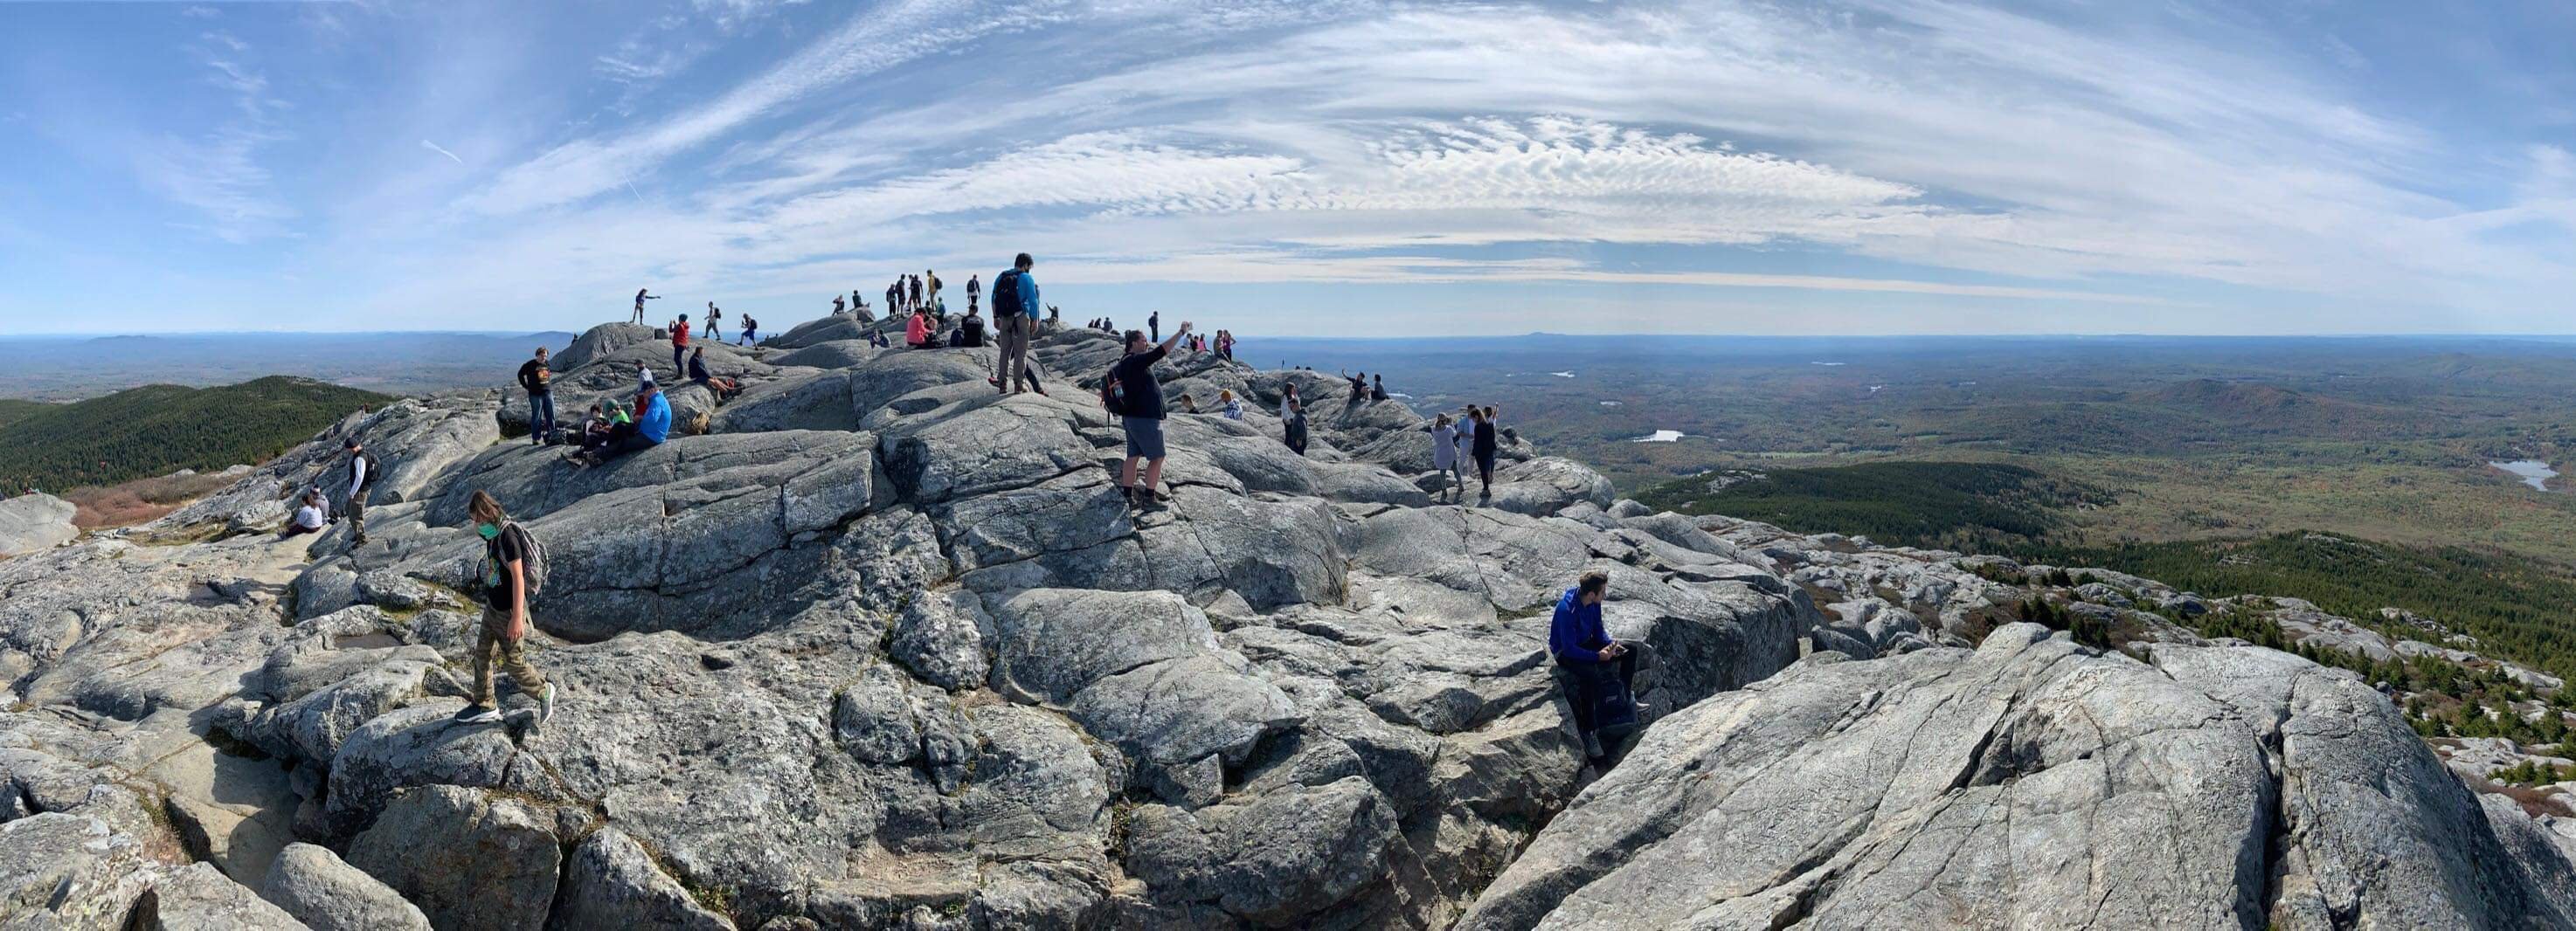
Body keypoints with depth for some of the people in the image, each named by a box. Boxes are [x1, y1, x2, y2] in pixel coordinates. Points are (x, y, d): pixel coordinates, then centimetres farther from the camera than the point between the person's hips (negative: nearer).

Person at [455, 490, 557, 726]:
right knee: (482, 654, 15)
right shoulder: (492, 534, 4)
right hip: (492, 606, 9)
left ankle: (544, 692, 23)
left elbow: (518, 577, -25)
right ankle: (485, 706, 27)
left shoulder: (507, 536, -24)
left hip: (508, 611, -9)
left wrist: (517, 617, -26)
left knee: (513, 661, 3)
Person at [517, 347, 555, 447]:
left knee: (551, 415, 5)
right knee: (537, 417, -1)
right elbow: (520, 374, 5)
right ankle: (536, 438, 6)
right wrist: (527, 386, 2)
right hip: (536, 394, -5)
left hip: (548, 393, 5)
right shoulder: (530, 365, -5)